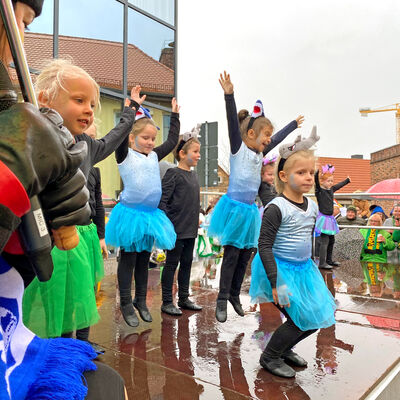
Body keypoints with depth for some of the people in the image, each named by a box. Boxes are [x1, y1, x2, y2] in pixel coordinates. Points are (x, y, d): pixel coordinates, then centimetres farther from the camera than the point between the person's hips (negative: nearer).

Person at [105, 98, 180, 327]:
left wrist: (175, 115, 25)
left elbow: (172, 141, 22)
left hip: (151, 214, 6)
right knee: (128, 259, 4)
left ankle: (141, 301, 26)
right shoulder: (125, 155, -3)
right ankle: (126, 304, 16)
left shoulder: (154, 156, 12)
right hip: (131, 213, -5)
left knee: (144, 259, 14)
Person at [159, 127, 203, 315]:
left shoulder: (193, 174, 12)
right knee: (172, 263, 3)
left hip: (190, 229, 8)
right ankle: (167, 302, 15)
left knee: (187, 262, 15)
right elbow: (162, 200, -15)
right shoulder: (173, 173, -12)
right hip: (176, 229, -8)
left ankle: (184, 298, 28)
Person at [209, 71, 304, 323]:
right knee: (231, 255, -3)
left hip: (250, 210, 7)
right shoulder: (238, 148, -8)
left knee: (245, 256, 10)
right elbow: (233, 123, -21)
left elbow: (277, 139, 26)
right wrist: (229, 95, -33)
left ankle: (235, 295, 23)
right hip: (234, 206, -7)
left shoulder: (260, 153, 12)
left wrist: (294, 124, 40)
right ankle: (222, 300, 7)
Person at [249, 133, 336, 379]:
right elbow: (264, 246, -21)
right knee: (300, 320, -5)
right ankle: (269, 357, 20)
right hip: (281, 269, -8)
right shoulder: (277, 208, -20)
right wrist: (276, 283, -23)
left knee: (319, 317, 12)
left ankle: (284, 348, 35)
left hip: (303, 269, 8)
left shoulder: (312, 206, 3)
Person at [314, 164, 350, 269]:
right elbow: (316, 180, -28)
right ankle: (322, 263, -6)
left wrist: (347, 180, 46)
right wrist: (318, 171, -41)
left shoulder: (331, 190, 11)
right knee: (324, 241, -10)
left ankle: (329, 260, 28)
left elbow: (339, 185, 30)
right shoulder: (319, 190, -10)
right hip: (323, 218, -8)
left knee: (331, 240, 15)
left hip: (330, 218, 8)